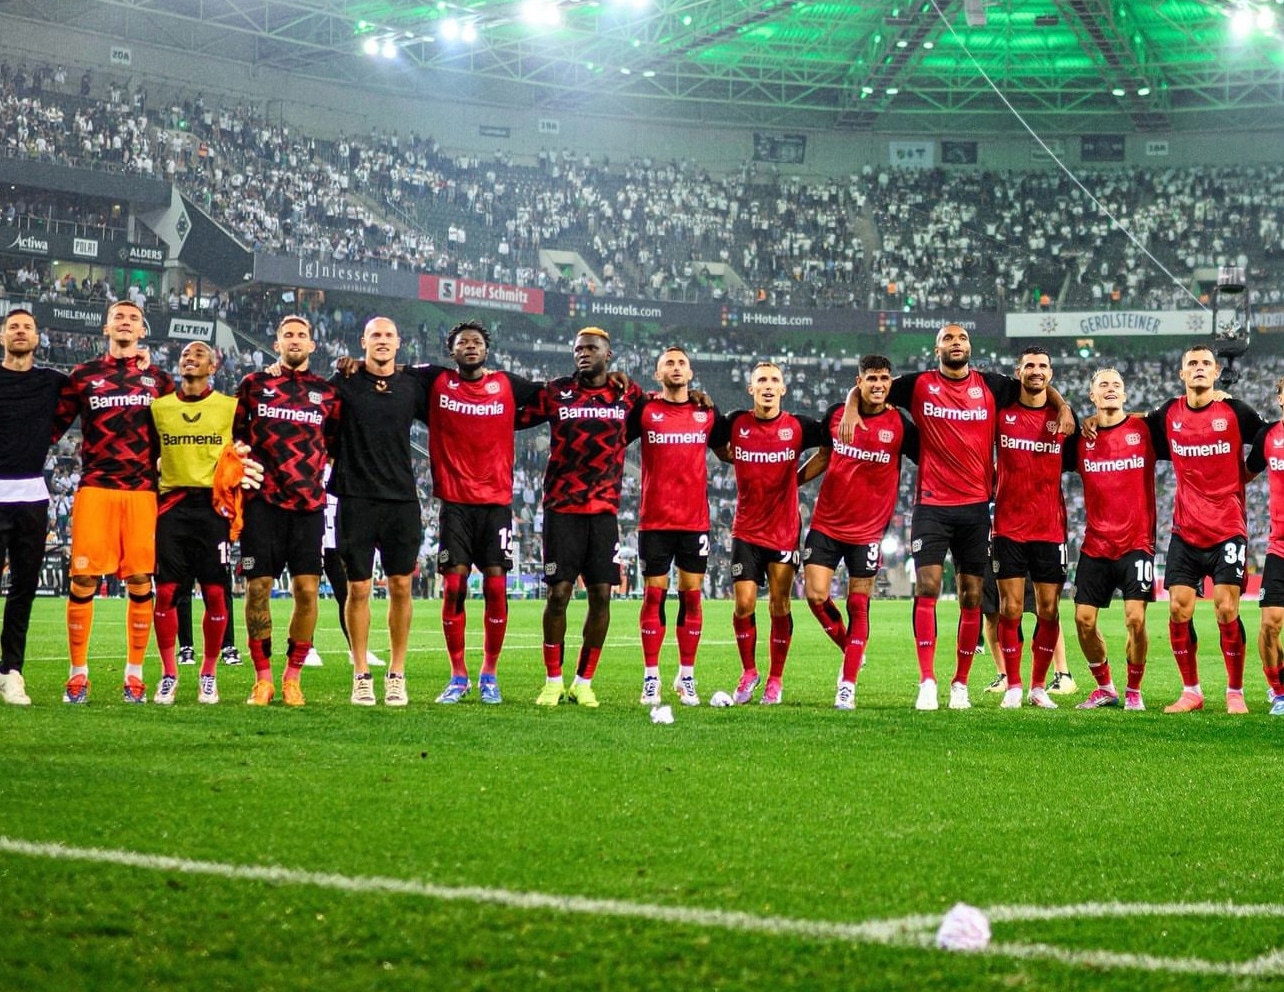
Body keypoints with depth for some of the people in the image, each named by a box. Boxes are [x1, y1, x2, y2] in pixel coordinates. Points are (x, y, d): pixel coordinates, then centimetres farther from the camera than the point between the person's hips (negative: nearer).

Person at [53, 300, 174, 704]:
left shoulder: (159, 380, 13)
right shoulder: (83, 376, 10)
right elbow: (55, 426, 11)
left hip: (142, 491, 1)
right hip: (94, 488, -1)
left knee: (140, 581, 0)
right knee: (83, 579, -6)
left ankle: (134, 673, 11)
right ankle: (78, 674, 2)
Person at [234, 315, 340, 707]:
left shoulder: (327, 392, 10)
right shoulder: (254, 384, 9)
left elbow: (334, 443, 19)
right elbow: (236, 432, 16)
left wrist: (315, 468, 6)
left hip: (308, 502, 1)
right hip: (263, 500, 0)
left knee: (307, 588, -5)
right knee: (258, 587, -4)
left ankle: (293, 677, 5)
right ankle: (262, 677, 5)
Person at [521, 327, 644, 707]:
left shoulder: (628, 395, 6)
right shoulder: (555, 392, 3)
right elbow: (514, 418, 8)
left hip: (605, 509, 2)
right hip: (562, 508, -1)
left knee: (601, 595, -1)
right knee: (558, 593, -5)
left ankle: (584, 682, 10)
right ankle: (553, 682, 8)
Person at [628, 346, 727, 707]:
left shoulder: (708, 414, 9)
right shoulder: (644, 411, 3)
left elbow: (727, 449, 22)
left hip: (696, 520, 2)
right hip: (654, 520, -2)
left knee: (692, 596, 3)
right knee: (654, 595, -1)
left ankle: (687, 678, 11)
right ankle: (651, 678, 5)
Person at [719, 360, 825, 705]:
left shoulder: (798, 427, -5)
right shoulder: (736, 423, -1)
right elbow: (719, 448, 18)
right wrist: (737, 461, 3)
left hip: (784, 531, -1)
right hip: (746, 530, 1)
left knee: (780, 606, 2)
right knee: (744, 603, -6)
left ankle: (775, 680, 14)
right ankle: (748, 672, 14)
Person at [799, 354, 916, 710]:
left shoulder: (900, 425, -7)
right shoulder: (836, 414, 1)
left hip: (868, 530, -2)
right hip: (826, 523, 2)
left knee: (858, 606, 1)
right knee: (815, 595, -6)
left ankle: (847, 686, 9)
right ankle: (850, 649, 21)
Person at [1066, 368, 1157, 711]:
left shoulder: (1143, 430, 0)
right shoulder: (1081, 436, 4)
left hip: (1136, 541, -2)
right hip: (1095, 544, 2)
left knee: (1135, 617, -12)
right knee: (1084, 619, -1)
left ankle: (1133, 691, 6)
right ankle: (1104, 687, 19)